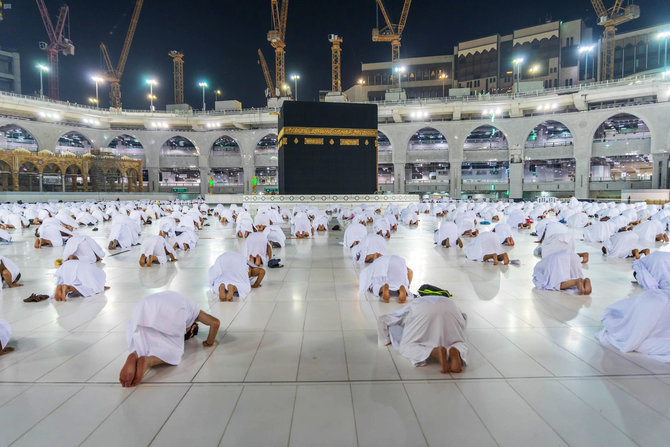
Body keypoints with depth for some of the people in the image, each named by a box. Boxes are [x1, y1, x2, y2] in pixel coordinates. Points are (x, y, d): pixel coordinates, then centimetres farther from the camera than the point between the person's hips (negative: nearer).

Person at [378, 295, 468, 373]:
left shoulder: (409, 308, 40)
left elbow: (382, 319, 34)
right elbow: (463, 317, 46)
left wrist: (385, 340, 47)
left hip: (423, 311, -3)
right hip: (449, 308, 3)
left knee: (407, 346, 3)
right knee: (458, 344, 16)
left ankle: (436, 352, -28)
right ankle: (456, 351, -23)